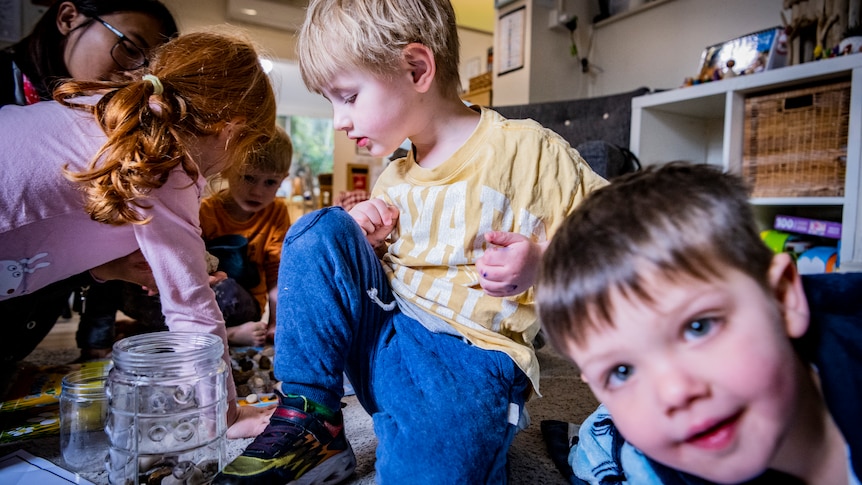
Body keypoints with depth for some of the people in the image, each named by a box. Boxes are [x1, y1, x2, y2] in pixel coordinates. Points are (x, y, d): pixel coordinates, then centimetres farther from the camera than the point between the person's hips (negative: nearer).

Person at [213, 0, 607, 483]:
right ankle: (310, 424, -9)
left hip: (473, 354, -6)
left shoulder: (531, 151, -9)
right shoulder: (394, 180, 11)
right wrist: (361, 241, 3)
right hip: (385, 338, 6)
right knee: (322, 230, -13)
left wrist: (542, 264, -23)